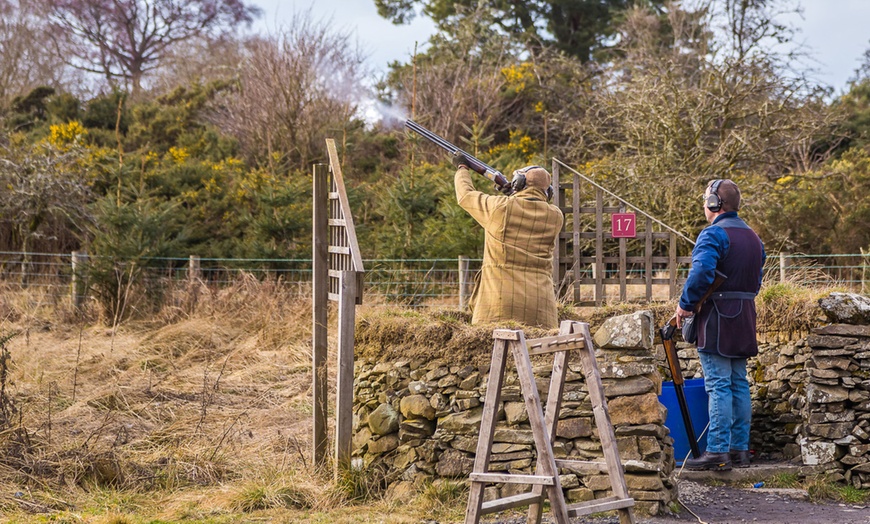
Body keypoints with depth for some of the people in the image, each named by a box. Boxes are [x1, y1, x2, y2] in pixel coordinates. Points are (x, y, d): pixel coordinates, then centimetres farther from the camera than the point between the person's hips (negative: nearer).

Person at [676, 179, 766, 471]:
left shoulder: (714, 234, -13)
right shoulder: (752, 236, 17)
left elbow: (701, 272, -27)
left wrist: (685, 304, -16)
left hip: (717, 319, -8)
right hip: (744, 320, 8)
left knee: (718, 386, -8)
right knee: (739, 384, 12)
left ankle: (717, 452, -9)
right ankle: (740, 449, 15)